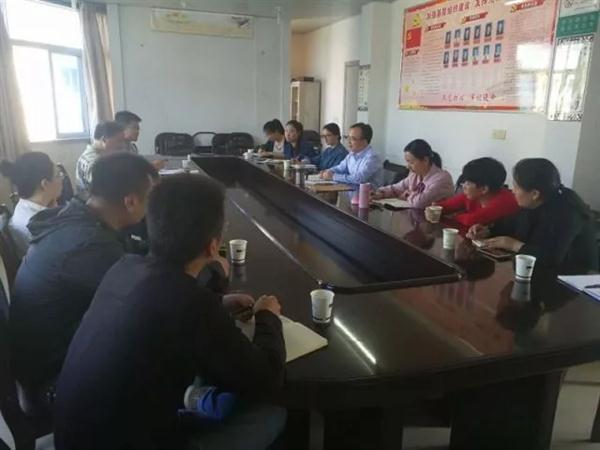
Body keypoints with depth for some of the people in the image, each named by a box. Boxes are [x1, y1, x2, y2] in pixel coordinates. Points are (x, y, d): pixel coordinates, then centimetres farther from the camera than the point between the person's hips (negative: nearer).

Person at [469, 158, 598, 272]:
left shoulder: (566, 213, -27)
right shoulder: (533, 205, -2)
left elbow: (551, 257, -36)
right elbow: (513, 225, 16)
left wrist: (514, 245, -26)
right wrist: (488, 231, 0)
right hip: (545, 271, 8)